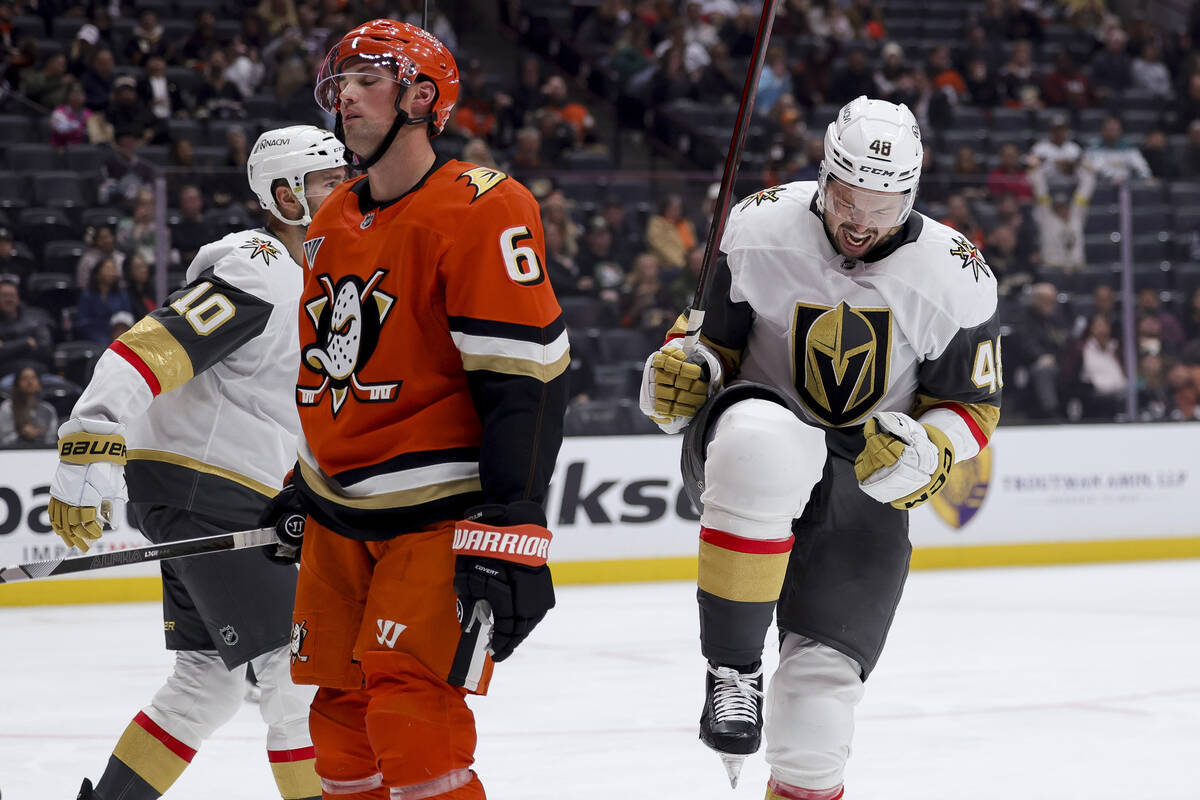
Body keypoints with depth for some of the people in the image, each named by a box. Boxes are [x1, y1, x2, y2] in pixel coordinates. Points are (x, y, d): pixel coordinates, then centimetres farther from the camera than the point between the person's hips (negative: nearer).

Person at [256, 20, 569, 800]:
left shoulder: (481, 209, -15)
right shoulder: (334, 222, 12)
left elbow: (526, 379, -21)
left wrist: (510, 535, -25)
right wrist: (309, 484, 26)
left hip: (440, 509, -8)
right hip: (344, 514, 8)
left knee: (411, 713, -17)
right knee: (343, 715, 9)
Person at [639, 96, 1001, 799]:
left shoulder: (955, 279, -10)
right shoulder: (759, 229, -10)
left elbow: (974, 404, 0)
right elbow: (711, 337, 5)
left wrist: (923, 454, -20)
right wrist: (683, 366, -17)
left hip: (868, 478, 1)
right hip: (757, 428, -1)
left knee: (824, 673, -7)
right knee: (763, 447, -40)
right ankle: (733, 665, -30)